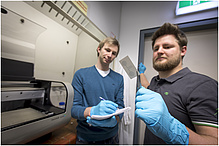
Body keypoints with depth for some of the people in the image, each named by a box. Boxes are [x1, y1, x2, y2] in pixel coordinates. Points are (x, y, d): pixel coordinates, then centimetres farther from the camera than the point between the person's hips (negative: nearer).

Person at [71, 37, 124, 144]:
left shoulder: (119, 78, -2)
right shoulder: (81, 74, -9)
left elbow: (120, 107, -5)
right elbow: (73, 108, -13)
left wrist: (113, 119, -27)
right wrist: (93, 111, -32)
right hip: (85, 138, -1)